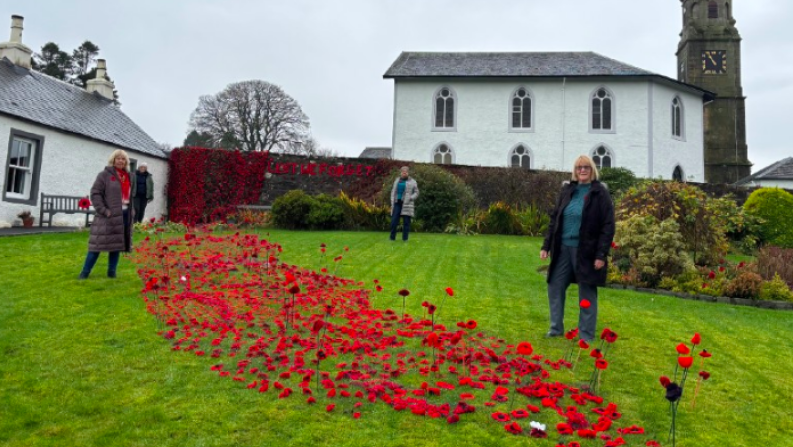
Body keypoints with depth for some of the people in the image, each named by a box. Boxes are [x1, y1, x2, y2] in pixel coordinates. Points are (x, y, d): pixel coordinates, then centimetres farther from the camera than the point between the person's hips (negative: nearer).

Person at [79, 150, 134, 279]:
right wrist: (103, 210, -16)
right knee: (98, 244, -3)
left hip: (125, 214, 6)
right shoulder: (105, 174, -4)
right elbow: (95, 193, -9)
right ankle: (85, 272, 7)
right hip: (109, 215, -6)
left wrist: (132, 210, 12)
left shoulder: (128, 176, 15)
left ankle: (111, 271, 18)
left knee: (117, 244, 9)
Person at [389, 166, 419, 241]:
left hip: (407, 204, -3)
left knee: (406, 222, -1)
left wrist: (410, 198, -14)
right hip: (397, 203, 3)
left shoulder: (412, 182, 2)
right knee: (394, 221, -1)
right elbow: (393, 192, 14)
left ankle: (405, 239, 6)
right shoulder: (397, 180, 13)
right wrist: (392, 203, 6)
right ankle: (392, 238, 8)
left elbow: (416, 193, 3)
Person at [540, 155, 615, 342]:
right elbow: (554, 219, 12)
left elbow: (608, 226, -8)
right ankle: (556, 328, 24)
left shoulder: (600, 193, -5)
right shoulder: (567, 190, 8)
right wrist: (546, 245, 8)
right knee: (555, 287, 9)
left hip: (586, 251, -5)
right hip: (563, 248, 5)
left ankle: (586, 335, 18)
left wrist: (601, 254, -14)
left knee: (587, 293, 5)